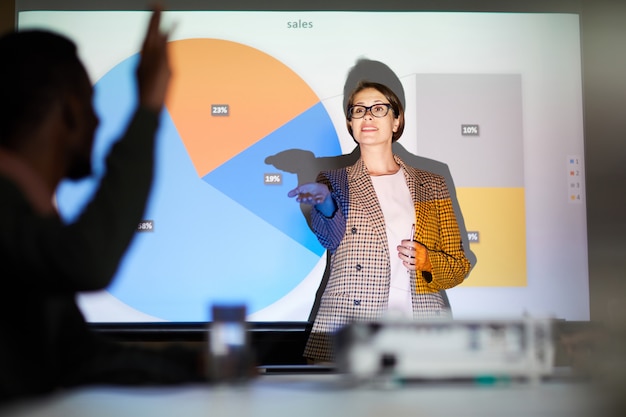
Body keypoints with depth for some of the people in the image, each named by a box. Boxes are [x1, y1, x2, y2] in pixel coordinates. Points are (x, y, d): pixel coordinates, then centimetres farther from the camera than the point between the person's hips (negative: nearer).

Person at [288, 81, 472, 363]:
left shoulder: (431, 185, 14)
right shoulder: (334, 180, 11)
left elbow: (460, 266, 15)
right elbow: (331, 239, -10)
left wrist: (426, 261, -6)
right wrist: (325, 203, -31)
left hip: (421, 317, 1)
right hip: (348, 323, -1)